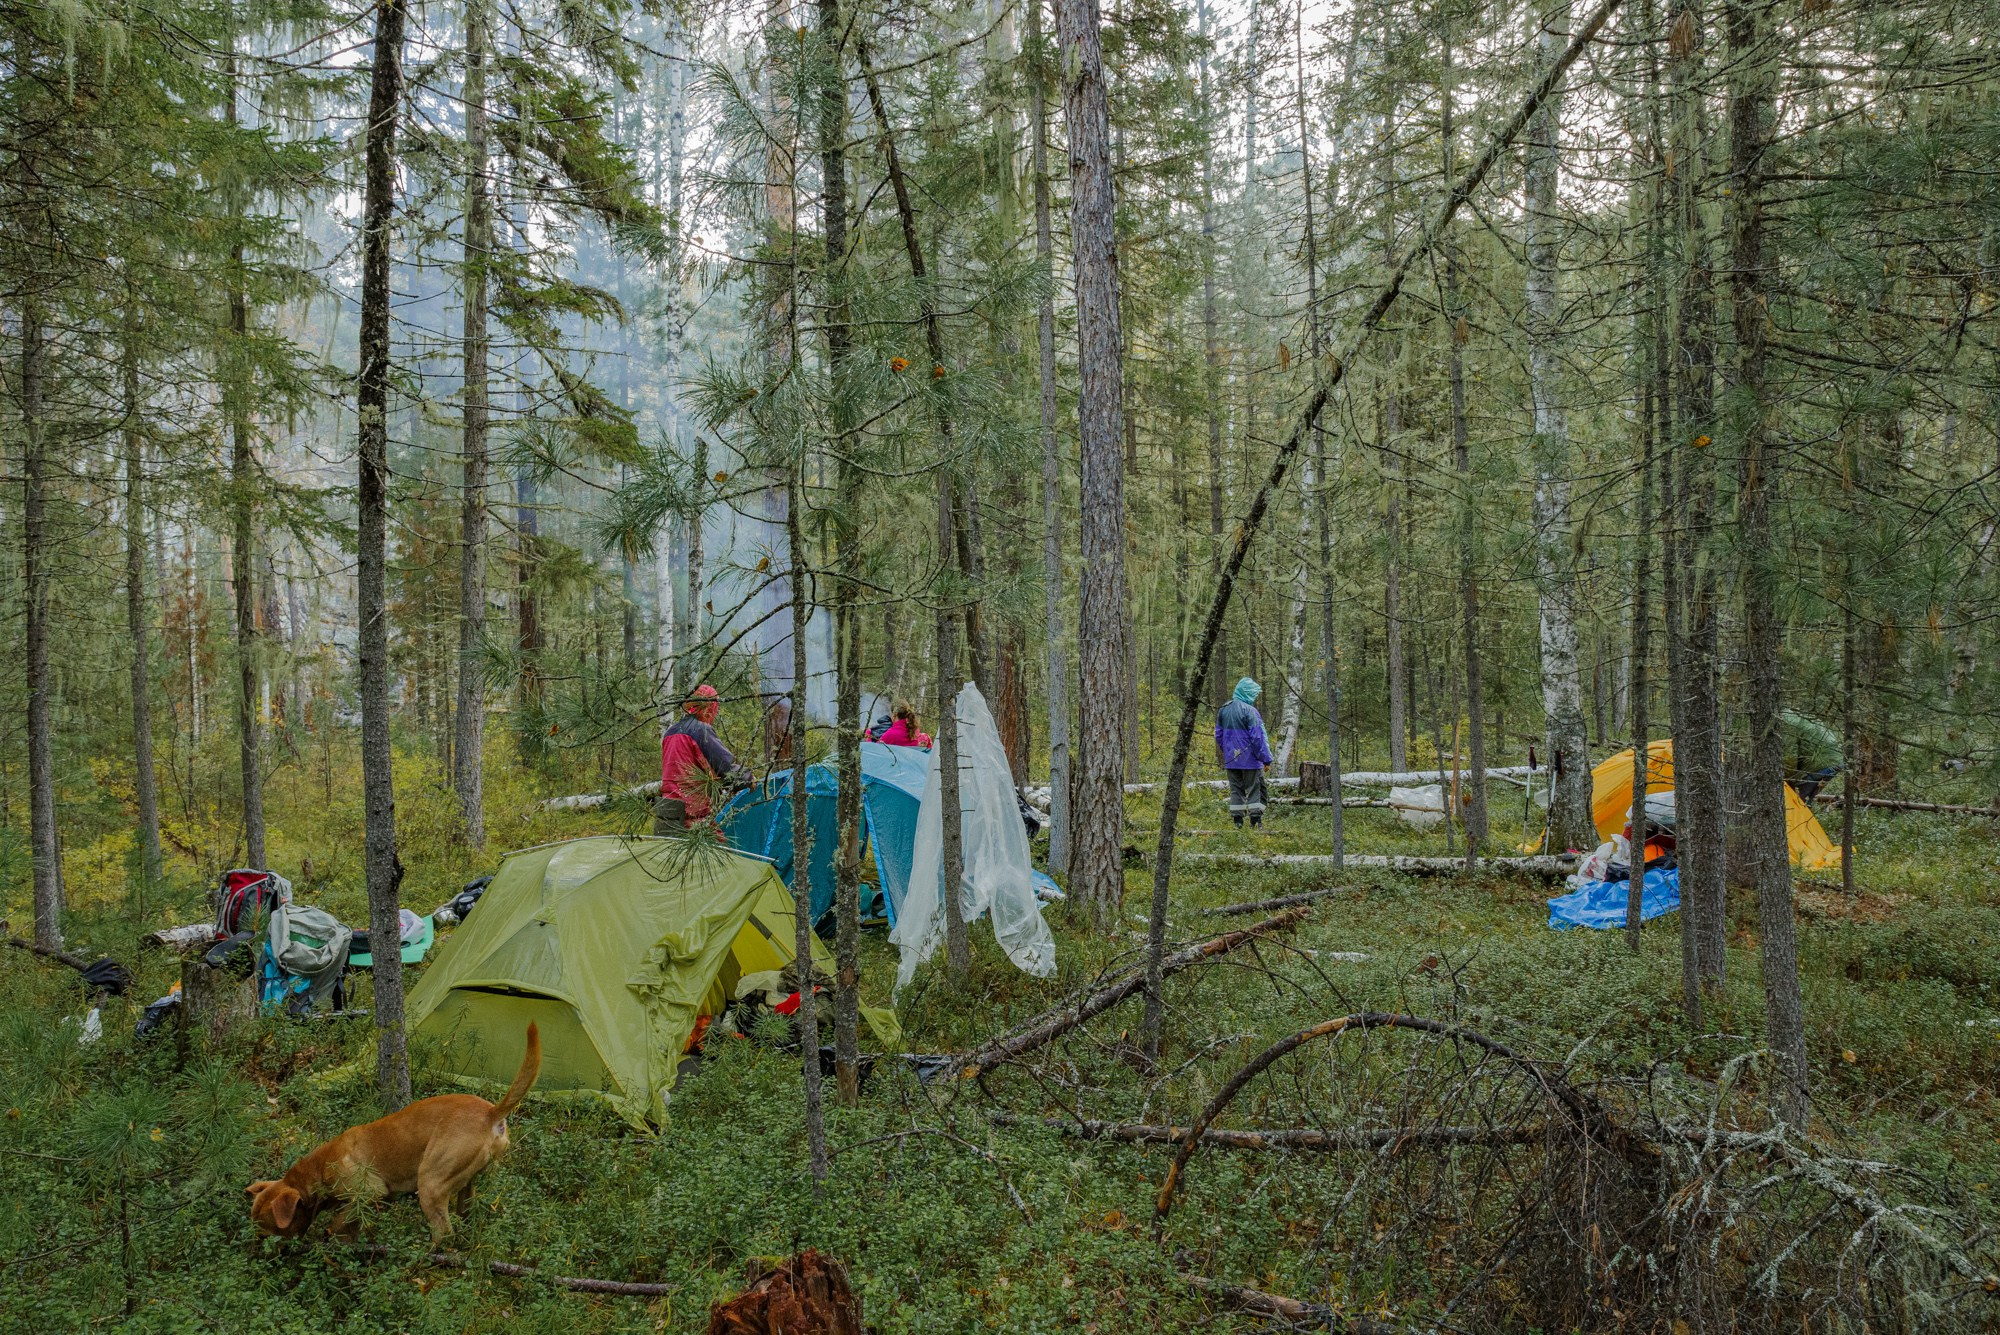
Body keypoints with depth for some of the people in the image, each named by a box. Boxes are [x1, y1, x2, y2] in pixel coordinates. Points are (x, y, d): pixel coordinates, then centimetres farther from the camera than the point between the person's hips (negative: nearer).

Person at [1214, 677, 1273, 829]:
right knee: (1255, 788, 2)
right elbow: (1257, 738, -16)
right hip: (1249, 759, -6)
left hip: (1231, 759, 6)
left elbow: (1219, 735, 15)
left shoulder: (1223, 710, 7)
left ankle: (1237, 820, 10)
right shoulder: (1249, 711, -16)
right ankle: (1256, 820, 0)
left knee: (1236, 788, 11)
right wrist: (1266, 759, -10)